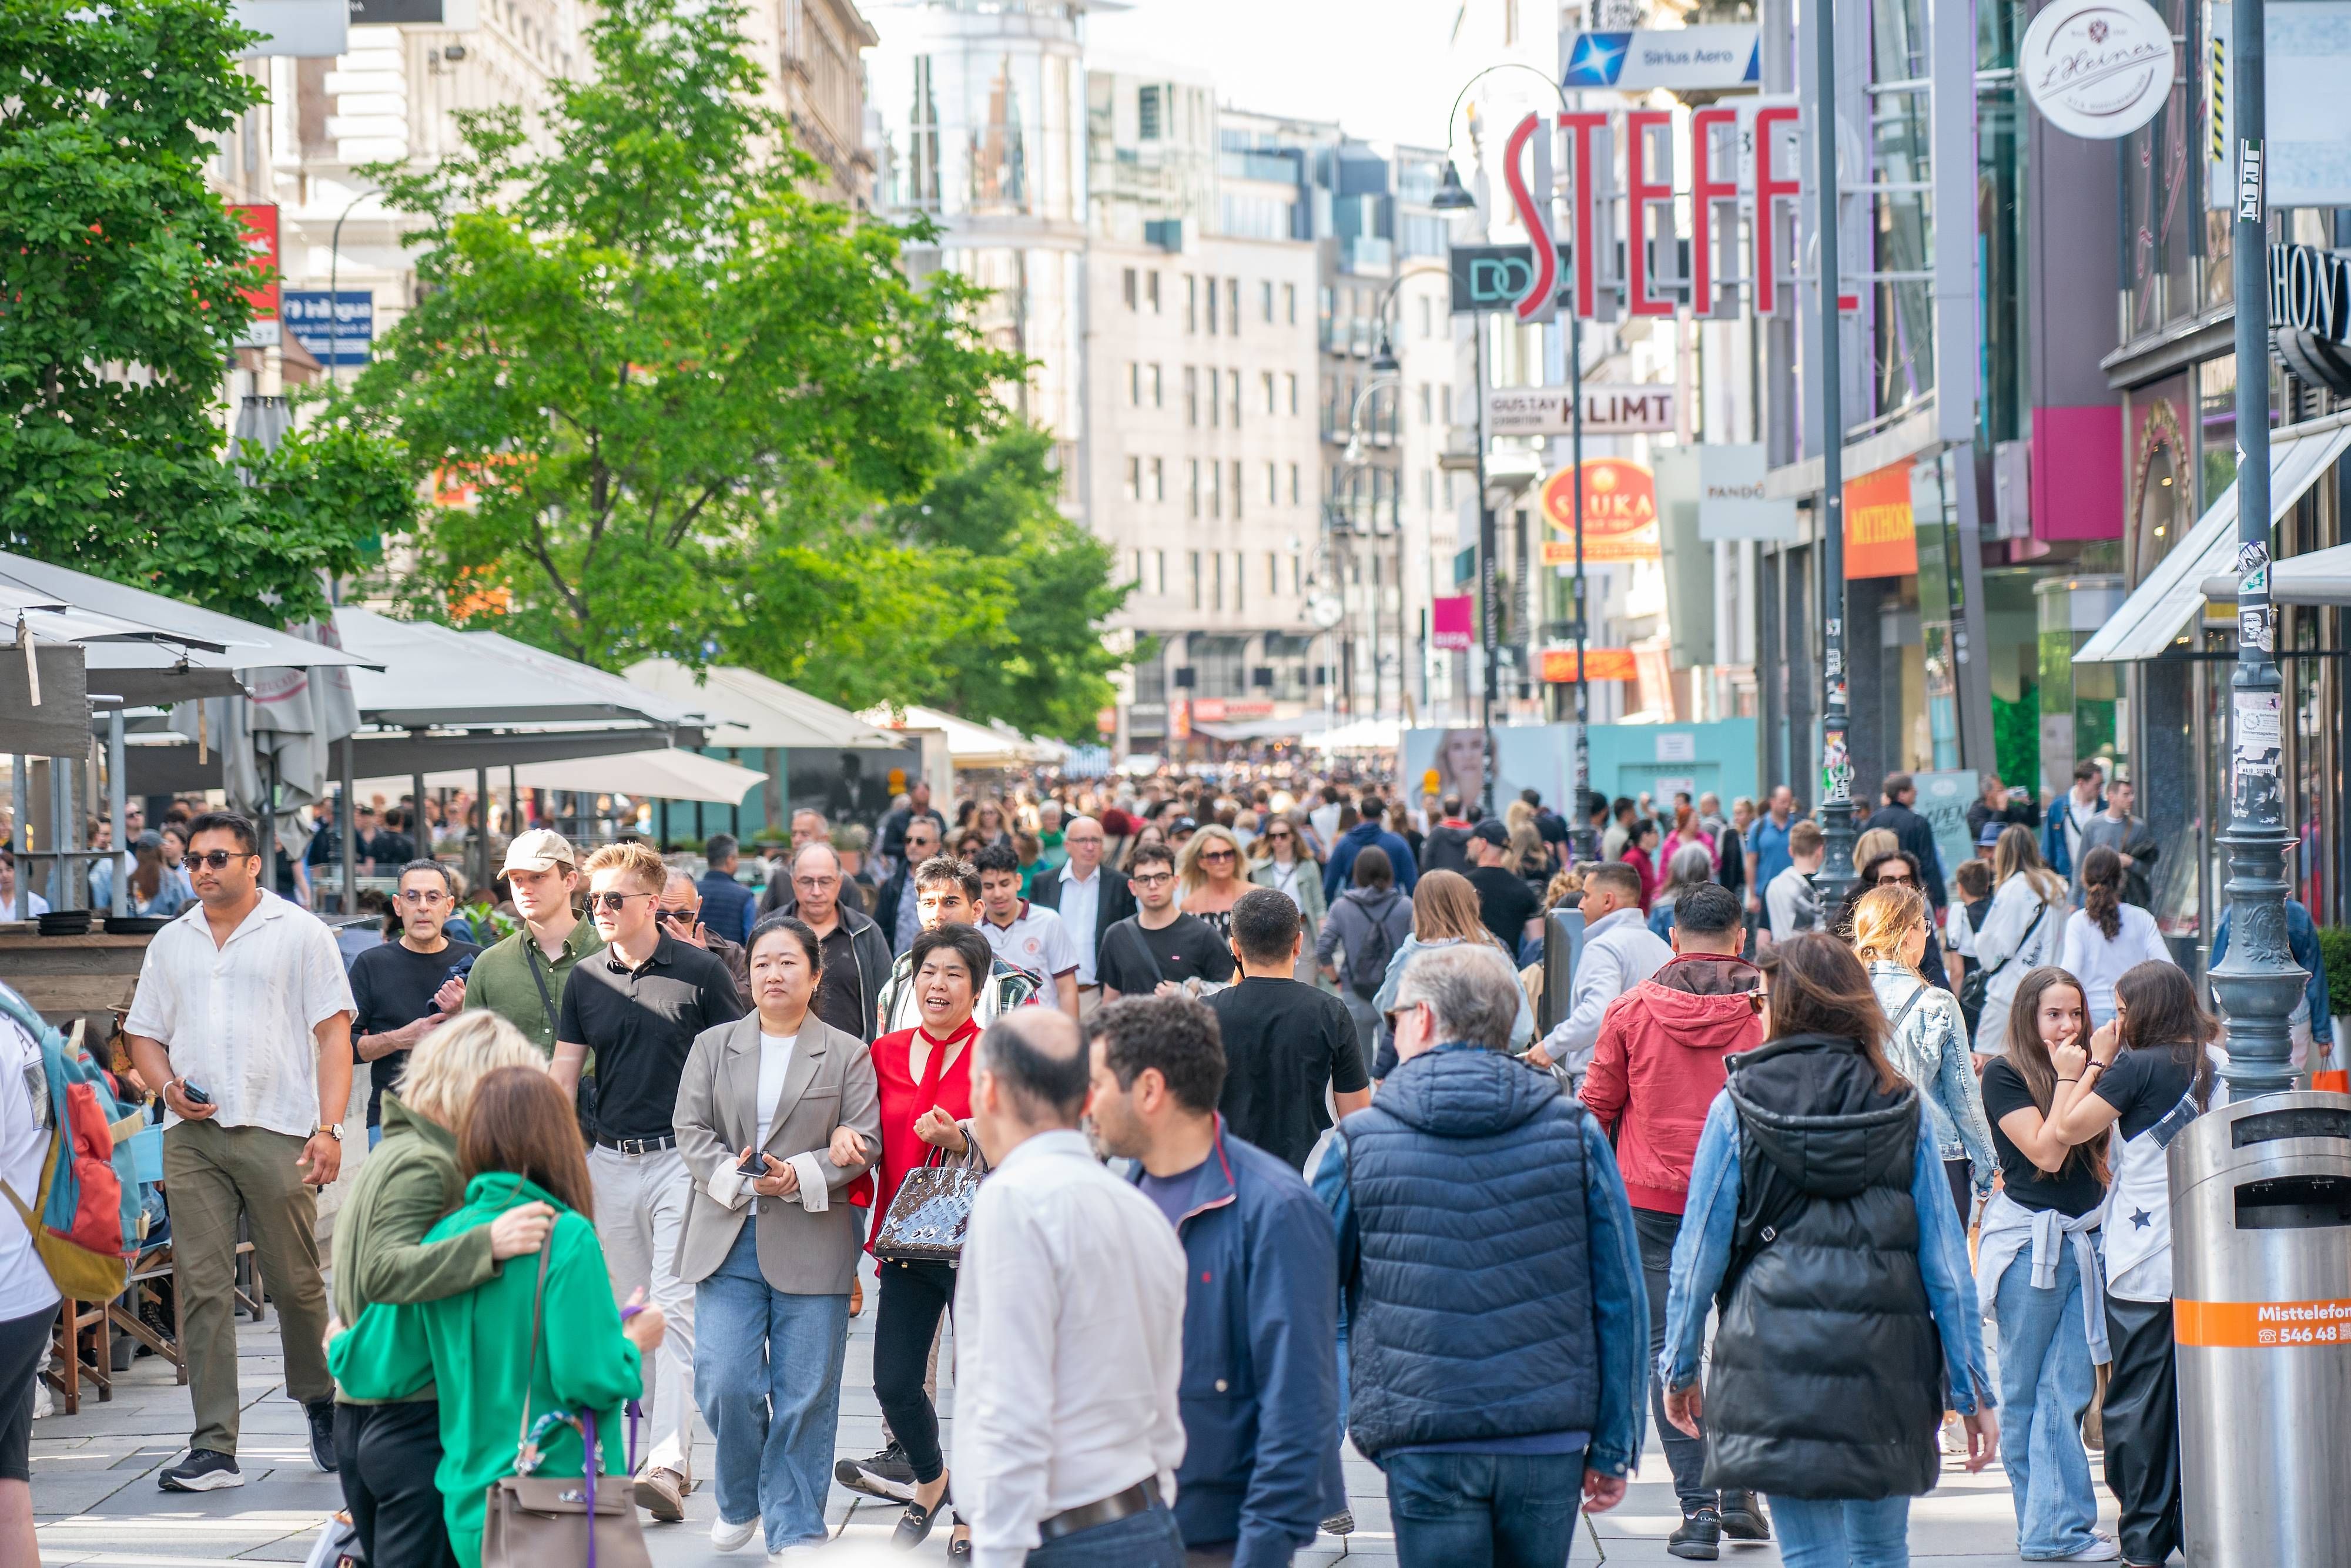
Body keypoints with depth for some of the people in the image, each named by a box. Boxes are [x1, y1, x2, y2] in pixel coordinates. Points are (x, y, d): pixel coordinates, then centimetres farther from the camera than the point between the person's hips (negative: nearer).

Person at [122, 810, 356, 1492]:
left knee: (296, 1282, 2)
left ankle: (322, 1404, 27)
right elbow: (144, 1036, 20)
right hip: (192, 1136, 3)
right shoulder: (170, 943, 16)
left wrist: (329, 1128, -10)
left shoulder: (299, 934, 3)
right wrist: (170, 1086, -2)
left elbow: (334, 1034, -1)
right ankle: (213, 1448, -3)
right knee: (201, 1287, -3)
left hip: (277, 1129, -3)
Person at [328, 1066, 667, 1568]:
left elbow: (375, 1373, 5)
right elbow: (590, 1377, -19)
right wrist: (635, 1343, 1)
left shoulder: (442, 1240, 3)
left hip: (469, 1508, 6)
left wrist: (340, 1346, 27)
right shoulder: (566, 1238, -13)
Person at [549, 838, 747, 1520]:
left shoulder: (700, 973, -4)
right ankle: (656, 1446, 20)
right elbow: (563, 1072, 12)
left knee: (676, 1308, -12)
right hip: (610, 1161, 5)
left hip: (682, 1158, -5)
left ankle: (669, 1463, -19)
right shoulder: (586, 980, 8)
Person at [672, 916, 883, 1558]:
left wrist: (800, 1177, -13)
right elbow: (691, 1131, 6)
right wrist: (733, 1177, -10)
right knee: (724, 1384, -6)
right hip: (728, 1241, 1)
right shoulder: (713, 1047, 12)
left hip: (811, 1242, -1)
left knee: (806, 1395, 0)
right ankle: (740, 1502, 19)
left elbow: (866, 1142, 1)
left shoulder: (848, 1054, 6)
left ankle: (795, 1529, 10)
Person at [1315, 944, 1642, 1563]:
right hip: (1550, 1444, 2)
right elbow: (1620, 1300, 3)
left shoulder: (1359, 1143, -1)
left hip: (1425, 1447, -2)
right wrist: (1614, 1448, 10)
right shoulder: (1573, 1131, 2)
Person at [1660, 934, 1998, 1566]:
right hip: (1887, 1365, 2)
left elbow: (1699, 1253, 2)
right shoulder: (1904, 1111, 5)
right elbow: (1946, 1262, 4)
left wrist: (1679, 1367, 13)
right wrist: (1973, 1388, 8)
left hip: (1778, 1362, -2)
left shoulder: (1738, 1108, 0)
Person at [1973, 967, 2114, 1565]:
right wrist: (2068, 1078, -12)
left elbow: (2098, 1160, 17)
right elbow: (2046, 1152, -14)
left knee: (2068, 1390, -1)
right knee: (2025, 1390, 4)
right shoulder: (2004, 1075, -5)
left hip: (2084, 1240, 5)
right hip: (2028, 1241, -5)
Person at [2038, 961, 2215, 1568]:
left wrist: (2078, 1072, 8)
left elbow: (2067, 1130, -4)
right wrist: (2104, 1067, 16)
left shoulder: (2140, 1067, -11)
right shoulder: (2213, 1066, 9)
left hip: (2143, 1266, -6)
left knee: (2135, 1404, 0)